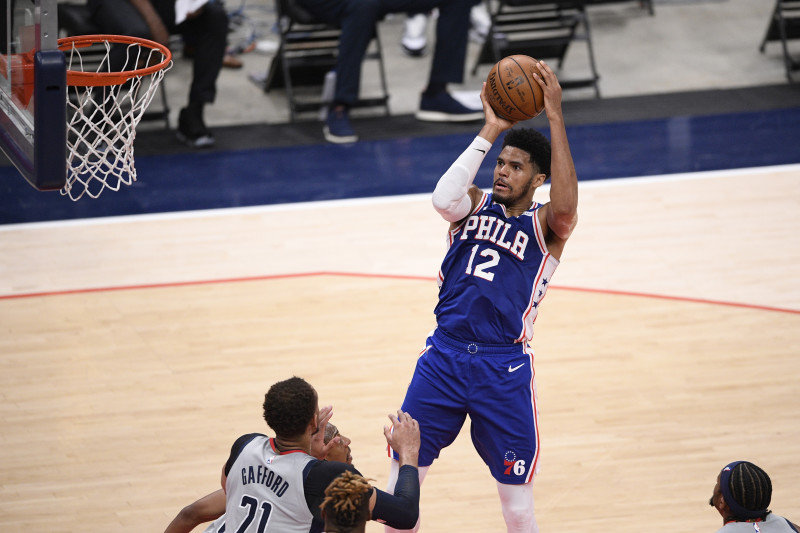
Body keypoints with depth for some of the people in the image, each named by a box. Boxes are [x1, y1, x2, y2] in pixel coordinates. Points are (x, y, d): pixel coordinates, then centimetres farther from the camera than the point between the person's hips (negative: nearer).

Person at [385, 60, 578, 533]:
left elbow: (565, 207, -24)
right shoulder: (475, 206, 8)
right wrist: (489, 131, -17)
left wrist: (556, 116, -26)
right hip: (444, 356, 3)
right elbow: (444, 198, -15)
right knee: (401, 483, 4)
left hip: (505, 369, -3)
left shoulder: (546, 226, 0)